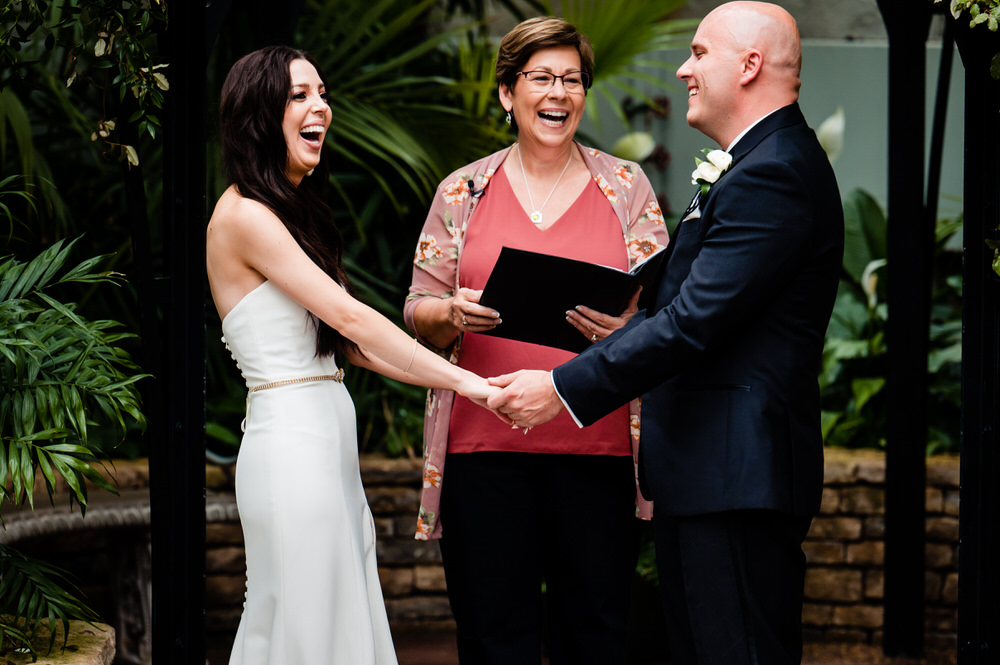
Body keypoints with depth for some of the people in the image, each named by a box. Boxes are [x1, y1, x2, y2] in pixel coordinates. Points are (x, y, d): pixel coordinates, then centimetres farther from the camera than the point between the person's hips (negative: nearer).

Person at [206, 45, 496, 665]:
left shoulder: (297, 211, 18)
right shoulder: (244, 214, -12)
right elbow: (348, 317, -17)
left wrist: (451, 381, 7)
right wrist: (462, 378, -18)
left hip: (330, 438, 9)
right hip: (291, 443, -9)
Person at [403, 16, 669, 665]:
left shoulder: (627, 186, 10)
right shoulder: (464, 191, 11)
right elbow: (418, 311, 11)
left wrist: (627, 329, -15)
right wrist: (451, 315, -11)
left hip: (598, 445, 0)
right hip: (484, 443, 0)